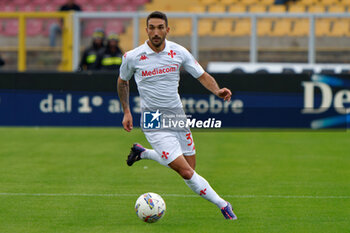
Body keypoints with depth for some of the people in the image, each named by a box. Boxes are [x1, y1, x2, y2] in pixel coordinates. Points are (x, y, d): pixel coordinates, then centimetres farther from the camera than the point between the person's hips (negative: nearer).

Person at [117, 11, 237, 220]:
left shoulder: (179, 52, -4)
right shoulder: (132, 57, -9)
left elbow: (202, 75, 2)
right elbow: (122, 81, 10)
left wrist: (217, 90, -18)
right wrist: (126, 112, 9)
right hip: (154, 122, -5)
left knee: (190, 167, 12)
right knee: (186, 172, -14)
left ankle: (142, 153, 32)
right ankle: (222, 205, 2)